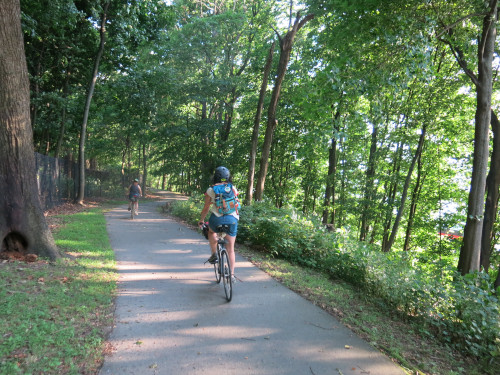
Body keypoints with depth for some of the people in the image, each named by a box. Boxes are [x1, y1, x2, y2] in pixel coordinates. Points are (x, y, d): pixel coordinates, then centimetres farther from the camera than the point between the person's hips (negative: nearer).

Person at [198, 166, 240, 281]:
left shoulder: (211, 190, 4)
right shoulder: (233, 188, 11)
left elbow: (206, 208, 8)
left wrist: (201, 220, 23)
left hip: (217, 219, -1)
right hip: (232, 220, 2)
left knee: (211, 231, 34)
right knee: (230, 249, 11)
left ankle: (214, 255, 23)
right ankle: (232, 274, 11)